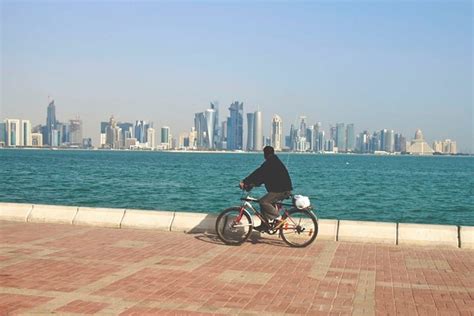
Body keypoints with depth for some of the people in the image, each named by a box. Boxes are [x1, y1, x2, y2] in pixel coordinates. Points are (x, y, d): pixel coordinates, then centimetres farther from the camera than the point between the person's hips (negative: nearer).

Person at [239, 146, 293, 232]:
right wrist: (253, 184, 11)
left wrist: (244, 182, -21)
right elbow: (262, 175, 21)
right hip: (281, 189, 10)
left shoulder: (270, 163, -13)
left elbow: (258, 173, -21)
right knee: (264, 201, 12)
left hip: (282, 190, -10)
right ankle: (264, 225, 14)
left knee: (263, 202, -18)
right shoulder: (274, 162, 20)